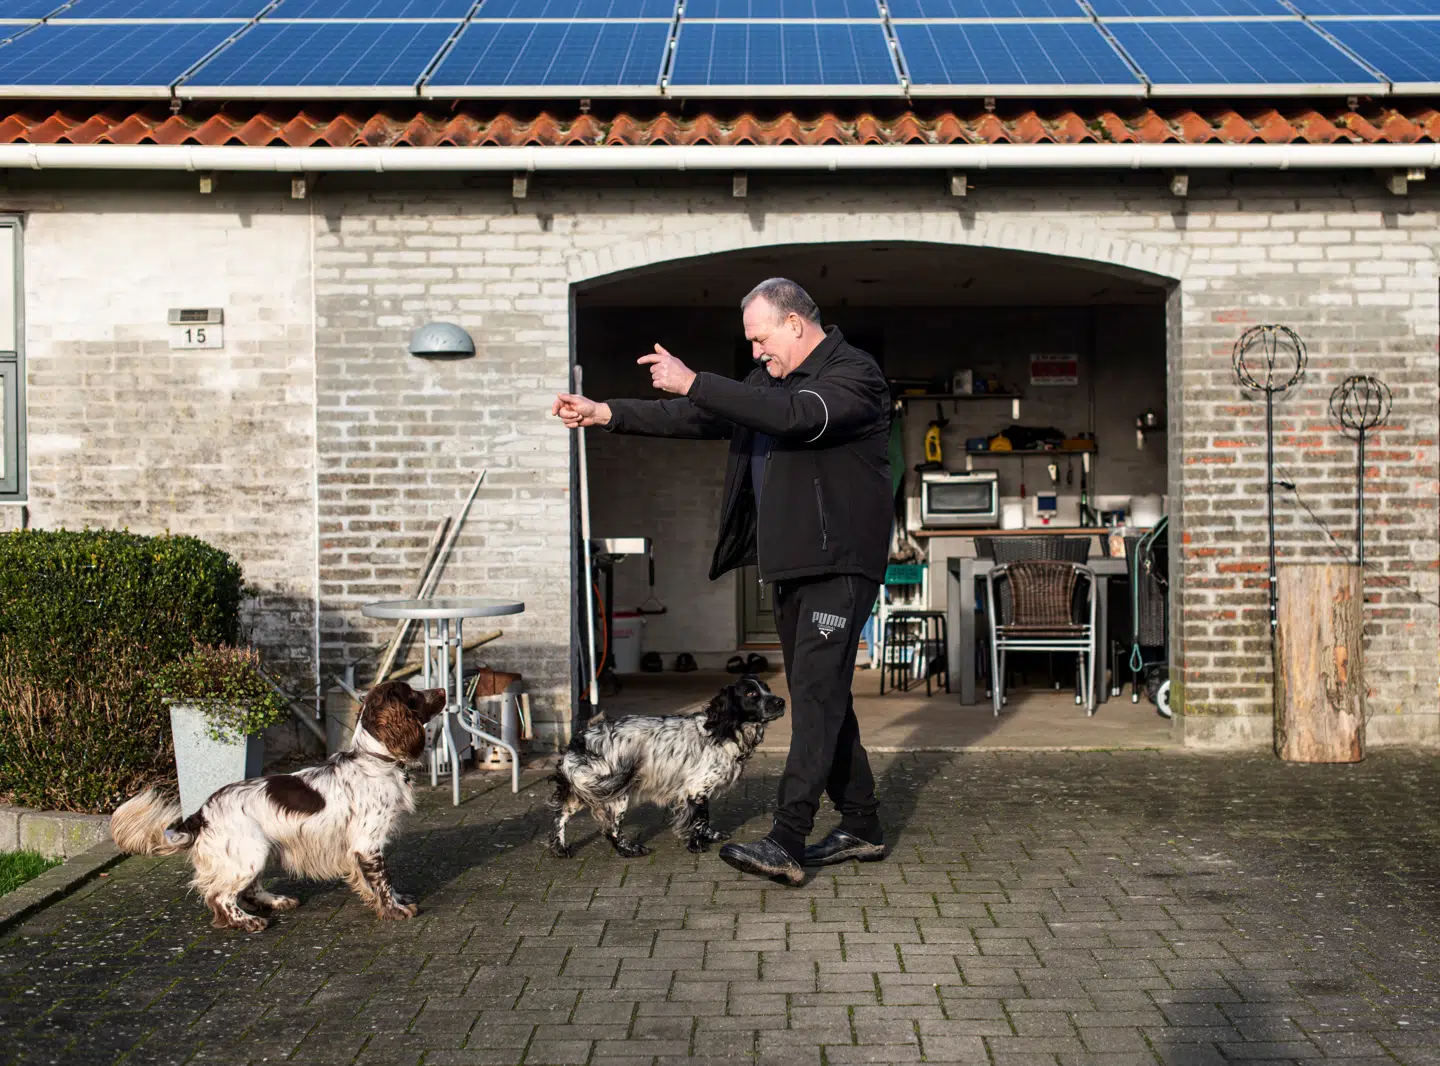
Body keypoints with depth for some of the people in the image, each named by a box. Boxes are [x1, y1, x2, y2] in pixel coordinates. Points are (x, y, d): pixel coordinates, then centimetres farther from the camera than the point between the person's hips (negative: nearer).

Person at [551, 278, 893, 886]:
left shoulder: (855, 374, -11)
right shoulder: (768, 379, 17)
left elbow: (796, 417, -28)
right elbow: (694, 418, 17)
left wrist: (692, 383, -28)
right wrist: (606, 414, 8)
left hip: (839, 563, -9)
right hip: (788, 563, 9)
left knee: (815, 693, -14)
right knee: (821, 697, 11)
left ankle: (787, 844, -18)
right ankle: (861, 828, 20)